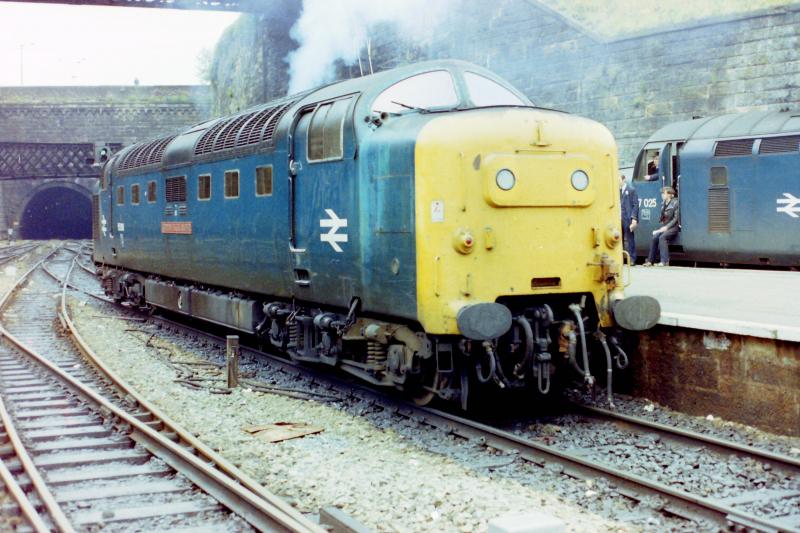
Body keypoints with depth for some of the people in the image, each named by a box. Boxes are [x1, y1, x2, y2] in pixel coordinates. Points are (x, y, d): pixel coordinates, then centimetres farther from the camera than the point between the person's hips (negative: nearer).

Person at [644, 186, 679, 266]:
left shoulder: (675, 203, -7)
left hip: (674, 227, -6)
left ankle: (664, 261, -29)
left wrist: (666, 227, -18)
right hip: (665, 226, 6)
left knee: (662, 237, -30)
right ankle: (650, 260, -17)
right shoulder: (663, 204, 14)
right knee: (655, 237, -19)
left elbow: (676, 218, -11)